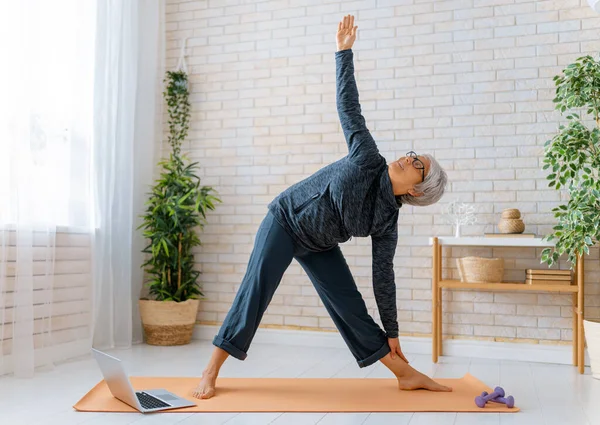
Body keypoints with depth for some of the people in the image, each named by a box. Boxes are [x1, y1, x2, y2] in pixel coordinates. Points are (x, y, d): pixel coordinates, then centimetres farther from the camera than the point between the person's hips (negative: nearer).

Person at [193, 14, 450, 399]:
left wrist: (391, 332, -2)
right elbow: (348, 107, -13)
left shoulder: (387, 222, -9)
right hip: (285, 220, -3)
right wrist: (345, 51, -15)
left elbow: (383, 277, -3)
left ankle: (406, 374, 8)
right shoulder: (368, 160, -17)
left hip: (319, 247, 3)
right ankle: (211, 372, -10)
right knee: (255, 292, -16)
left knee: (350, 306, -2)